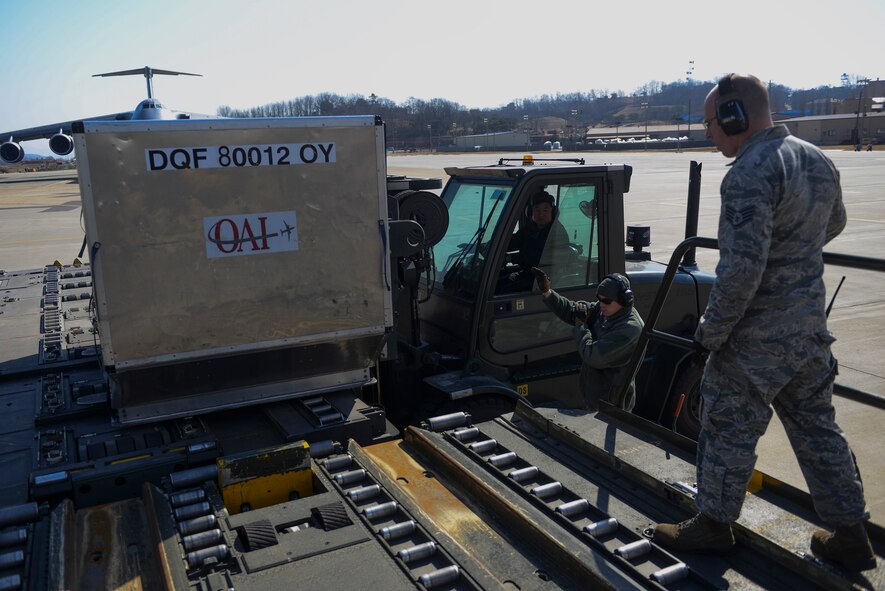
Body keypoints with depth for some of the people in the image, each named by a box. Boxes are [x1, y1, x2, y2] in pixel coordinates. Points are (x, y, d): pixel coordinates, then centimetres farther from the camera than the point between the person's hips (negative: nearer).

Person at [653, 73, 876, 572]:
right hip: (810, 328, 8)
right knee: (818, 428, 18)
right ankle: (851, 536, 28)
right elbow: (834, 223, 24)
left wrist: (710, 331, -16)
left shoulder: (749, 175, -22)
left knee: (730, 428, 7)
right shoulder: (818, 161, 6)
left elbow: (742, 270, -27)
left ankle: (714, 523, 23)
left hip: (756, 339, -8)